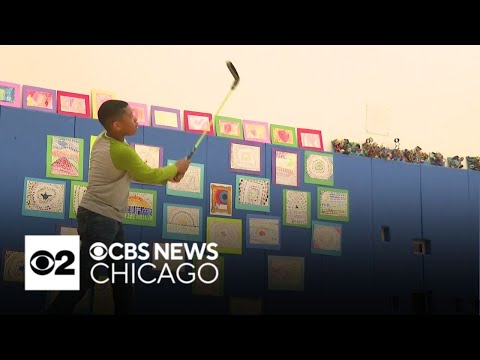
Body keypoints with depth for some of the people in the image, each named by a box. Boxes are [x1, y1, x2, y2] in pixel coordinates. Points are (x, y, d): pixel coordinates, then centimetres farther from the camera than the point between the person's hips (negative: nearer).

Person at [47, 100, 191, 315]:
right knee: (84, 280, -6)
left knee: (122, 276, 17)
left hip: (108, 219, 10)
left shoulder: (103, 140, 6)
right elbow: (148, 175, -7)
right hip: (99, 219, -10)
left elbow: (137, 174, 15)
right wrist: (176, 168, 9)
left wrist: (167, 176, 8)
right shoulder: (121, 151, -21)